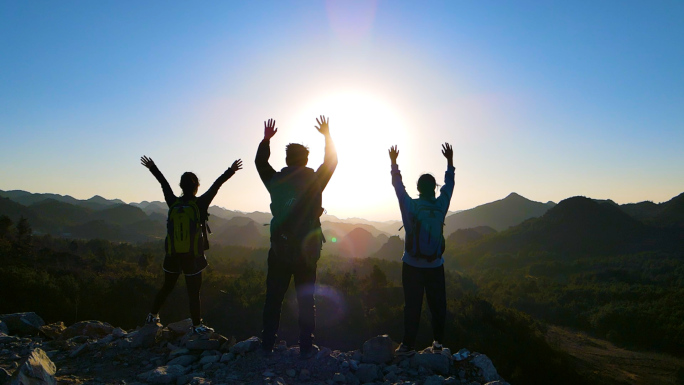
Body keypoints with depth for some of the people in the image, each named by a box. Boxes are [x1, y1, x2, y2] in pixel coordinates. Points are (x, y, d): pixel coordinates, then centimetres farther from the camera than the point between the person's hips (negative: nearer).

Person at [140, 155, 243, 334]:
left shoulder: (173, 203, 0)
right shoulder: (200, 204, -12)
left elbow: (164, 183, 12)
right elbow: (215, 186, -9)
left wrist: (152, 167, 26)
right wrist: (230, 171, -3)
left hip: (172, 254, 5)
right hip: (193, 256, -4)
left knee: (167, 287, 21)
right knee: (194, 292, 2)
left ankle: (153, 316, 33)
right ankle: (197, 325, 8)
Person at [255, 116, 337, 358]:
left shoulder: (275, 181, -1)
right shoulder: (313, 181, -6)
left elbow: (260, 162, 18)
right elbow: (331, 161, 11)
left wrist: (266, 138, 29)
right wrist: (327, 135, 22)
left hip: (279, 250, 2)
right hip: (306, 252, -1)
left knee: (273, 299, 12)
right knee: (306, 300, 8)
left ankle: (267, 344, 20)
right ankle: (306, 347, 13)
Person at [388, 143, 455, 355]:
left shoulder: (410, 206, -10)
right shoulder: (441, 206, -5)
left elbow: (398, 185, 4)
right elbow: (449, 185, 12)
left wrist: (394, 162, 15)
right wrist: (450, 162, 23)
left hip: (412, 266, -1)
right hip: (435, 266, 2)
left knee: (412, 306, 4)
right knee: (438, 305, 13)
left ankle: (408, 344, 10)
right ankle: (438, 342, 19)